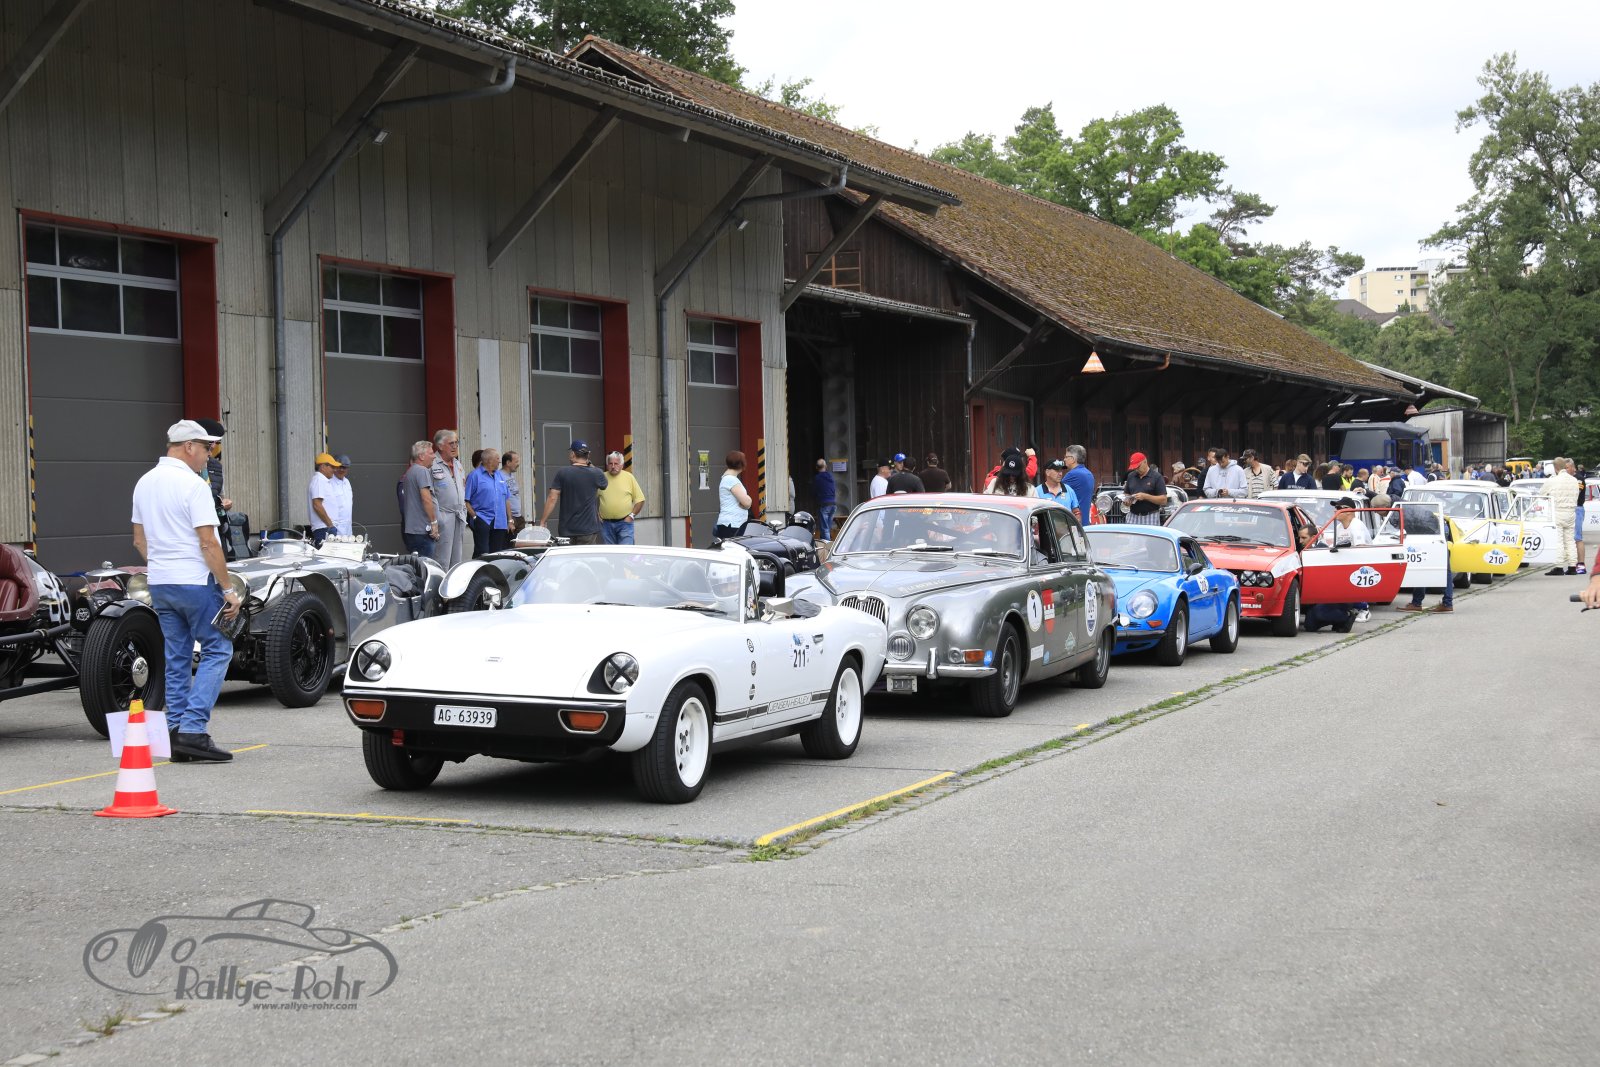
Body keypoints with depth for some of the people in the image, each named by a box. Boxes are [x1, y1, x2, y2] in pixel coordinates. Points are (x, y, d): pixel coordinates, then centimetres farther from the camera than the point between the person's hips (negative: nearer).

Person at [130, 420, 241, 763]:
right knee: (216, 650, 0)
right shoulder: (193, 485, -14)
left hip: (159, 583, 8)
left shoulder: (144, 483, 11)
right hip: (195, 582, -8)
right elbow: (208, 544, -17)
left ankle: (177, 736, 11)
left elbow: (139, 540, 17)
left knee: (176, 658, 11)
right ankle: (193, 729, -10)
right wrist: (228, 589, -13)